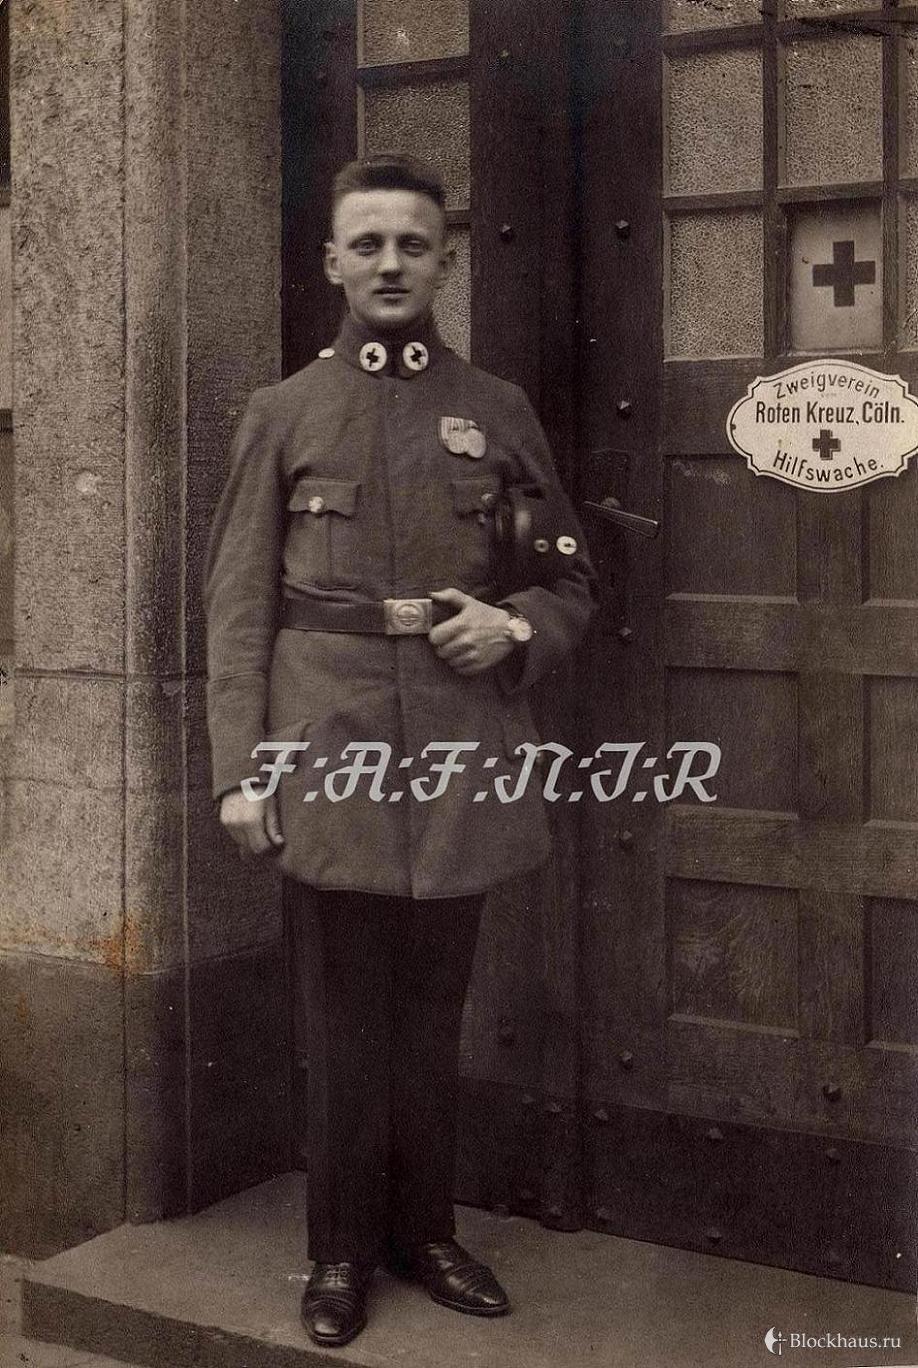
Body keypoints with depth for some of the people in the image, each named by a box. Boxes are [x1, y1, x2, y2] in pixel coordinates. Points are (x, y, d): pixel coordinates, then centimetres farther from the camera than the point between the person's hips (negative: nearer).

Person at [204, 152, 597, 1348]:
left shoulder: (498, 411, 9)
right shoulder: (282, 413, 6)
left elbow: (573, 582, 14)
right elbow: (238, 607, 2)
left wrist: (512, 626, -9)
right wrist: (240, 771, -5)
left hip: (460, 759, 2)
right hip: (330, 756, -1)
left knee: (433, 1013, 11)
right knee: (345, 1018, 5)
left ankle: (425, 1230, 26)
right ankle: (343, 1248, 20)